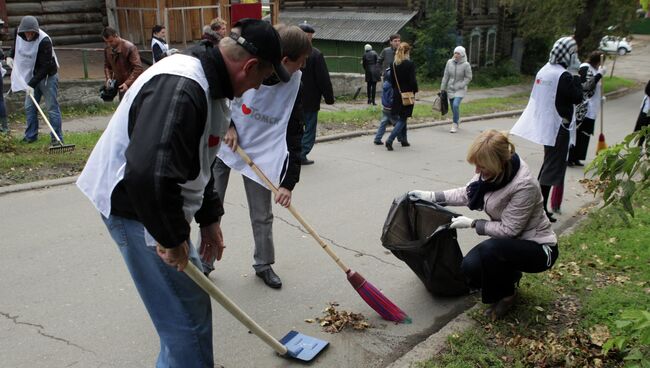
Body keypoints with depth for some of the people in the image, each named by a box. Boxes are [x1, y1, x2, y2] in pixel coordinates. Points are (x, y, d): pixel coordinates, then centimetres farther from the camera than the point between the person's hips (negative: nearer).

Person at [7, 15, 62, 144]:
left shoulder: (44, 41, -27)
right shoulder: (19, 32, -6)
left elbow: (45, 67, -26)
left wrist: (32, 84, -27)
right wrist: (11, 55, 7)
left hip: (48, 76, -7)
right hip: (32, 76, 7)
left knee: (52, 107, -6)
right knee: (29, 106, 9)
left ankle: (57, 137, -1)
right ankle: (31, 136, 19)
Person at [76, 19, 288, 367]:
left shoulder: (208, 83, 7)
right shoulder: (181, 89, -28)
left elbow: (197, 161, 18)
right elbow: (148, 175, -38)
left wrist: (209, 218, 15)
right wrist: (172, 238, -24)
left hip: (161, 202, 10)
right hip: (136, 208, -10)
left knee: (191, 292, 21)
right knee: (186, 308, -4)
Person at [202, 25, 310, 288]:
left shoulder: (294, 85, -15)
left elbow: (294, 134, -14)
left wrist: (288, 182, -17)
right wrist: (226, 125, -18)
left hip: (261, 153, 2)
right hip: (223, 145, -1)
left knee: (262, 215, 7)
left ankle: (264, 265, 28)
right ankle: (204, 263, 25)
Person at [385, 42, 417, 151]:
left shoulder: (393, 64, 1)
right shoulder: (410, 64, -14)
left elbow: (391, 80, 5)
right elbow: (412, 80, -15)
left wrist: (396, 90, 16)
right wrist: (415, 91, 1)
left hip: (397, 94, 6)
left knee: (401, 118, 19)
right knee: (402, 119, -1)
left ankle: (403, 140, 26)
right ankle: (390, 140, -15)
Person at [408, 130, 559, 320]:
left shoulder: (524, 185, -33)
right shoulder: (492, 169, -11)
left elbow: (508, 230, -24)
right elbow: (468, 193, 5)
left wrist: (472, 223, -17)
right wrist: (431, 196, -3)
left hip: (538, 248, -7)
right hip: (510, 242, 7)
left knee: (490, 249, -34)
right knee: (470, 267, -14)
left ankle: (504, 296, -5)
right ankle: (509, 274, 17)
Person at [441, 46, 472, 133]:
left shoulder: (466, 65, -11)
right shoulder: (449, 62, -2)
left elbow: (468, 78, -6)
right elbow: (446, 76, 4)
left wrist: (460, 86, -14)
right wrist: (442, 88, 5)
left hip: (460, 89, -4)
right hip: (450, 88, 4)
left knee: (456, 105, -21)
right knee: (453, 106, 10)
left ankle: (455, 124, -9)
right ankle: (457, 120, 35)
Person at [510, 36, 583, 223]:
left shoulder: (543, 71, 7)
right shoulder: (563, 76, -19)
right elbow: (577, 98, -13)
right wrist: (578, 79, -1)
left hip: (544, 124, 9)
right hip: (558, 126, -9)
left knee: (548, 163, 19)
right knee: (554, 167, -2)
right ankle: (541, 207, -2)